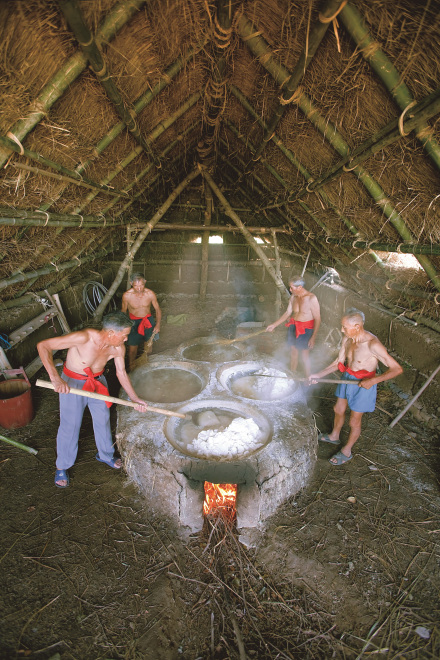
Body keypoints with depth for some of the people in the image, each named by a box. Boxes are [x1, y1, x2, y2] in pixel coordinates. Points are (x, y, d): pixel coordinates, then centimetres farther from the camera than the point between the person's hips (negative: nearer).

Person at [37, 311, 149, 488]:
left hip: (98, 382, 5)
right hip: (72, 383, -5)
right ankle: (62, 466, 31)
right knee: (70, 426, 6)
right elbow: (43, 346, -34)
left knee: (103, 420, 17)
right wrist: (55, 378, -42)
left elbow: (121, 373, -1)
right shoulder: (84, 337, -36)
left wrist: (135, 399, -1)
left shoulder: (118, 348, -18)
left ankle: (105, 454, 43)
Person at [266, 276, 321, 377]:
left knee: (305, 354, 1)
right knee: (293, 351, 17)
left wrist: (313, 337, -18)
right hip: (293, 327, 6)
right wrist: (274, 325, 9)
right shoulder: (293, 297, 1)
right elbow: (288, 313, 11)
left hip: (305, 330, -6)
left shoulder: (311, 298, -19)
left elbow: (317, 319, -16)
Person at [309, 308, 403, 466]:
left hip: (363, 385, -7)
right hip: (347, 379, 7)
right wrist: (319, 375, -2)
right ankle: (334, 436, 52)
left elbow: (397, 369, -25)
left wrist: (373, 380, -34)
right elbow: (339, 362, 4)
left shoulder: (373, 345, -31)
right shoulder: (348, 339, -8)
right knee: (338, 410, 24)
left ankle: (346, 451, 35)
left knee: (354, 422, 11)